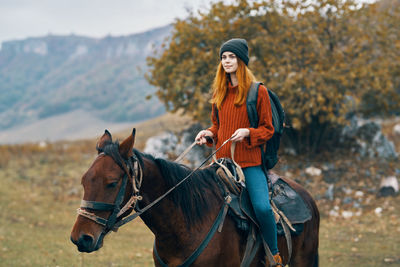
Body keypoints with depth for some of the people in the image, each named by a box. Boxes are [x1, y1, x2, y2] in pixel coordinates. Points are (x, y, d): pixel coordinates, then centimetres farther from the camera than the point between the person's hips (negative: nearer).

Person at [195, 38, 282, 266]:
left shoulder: (258, 91, -2)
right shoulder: (220, 92, 13)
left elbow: (268, 129, -1)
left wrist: (248, 132, -19)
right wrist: (208, 134, 2)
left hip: (250, 162, -5)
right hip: (224, 161, 5)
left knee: (262, 207, -22)